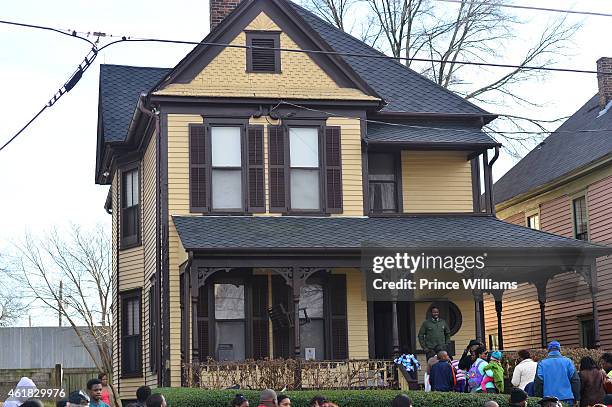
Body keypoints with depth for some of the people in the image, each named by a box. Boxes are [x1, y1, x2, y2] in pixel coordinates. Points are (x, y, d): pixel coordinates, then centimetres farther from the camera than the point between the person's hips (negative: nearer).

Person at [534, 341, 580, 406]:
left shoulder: (542, 363, 2)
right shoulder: (568, 361, 3)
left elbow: (538, 383, 0)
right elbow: (575, 380, 1)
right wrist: (576, 398, 7)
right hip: (566, 398, 0)